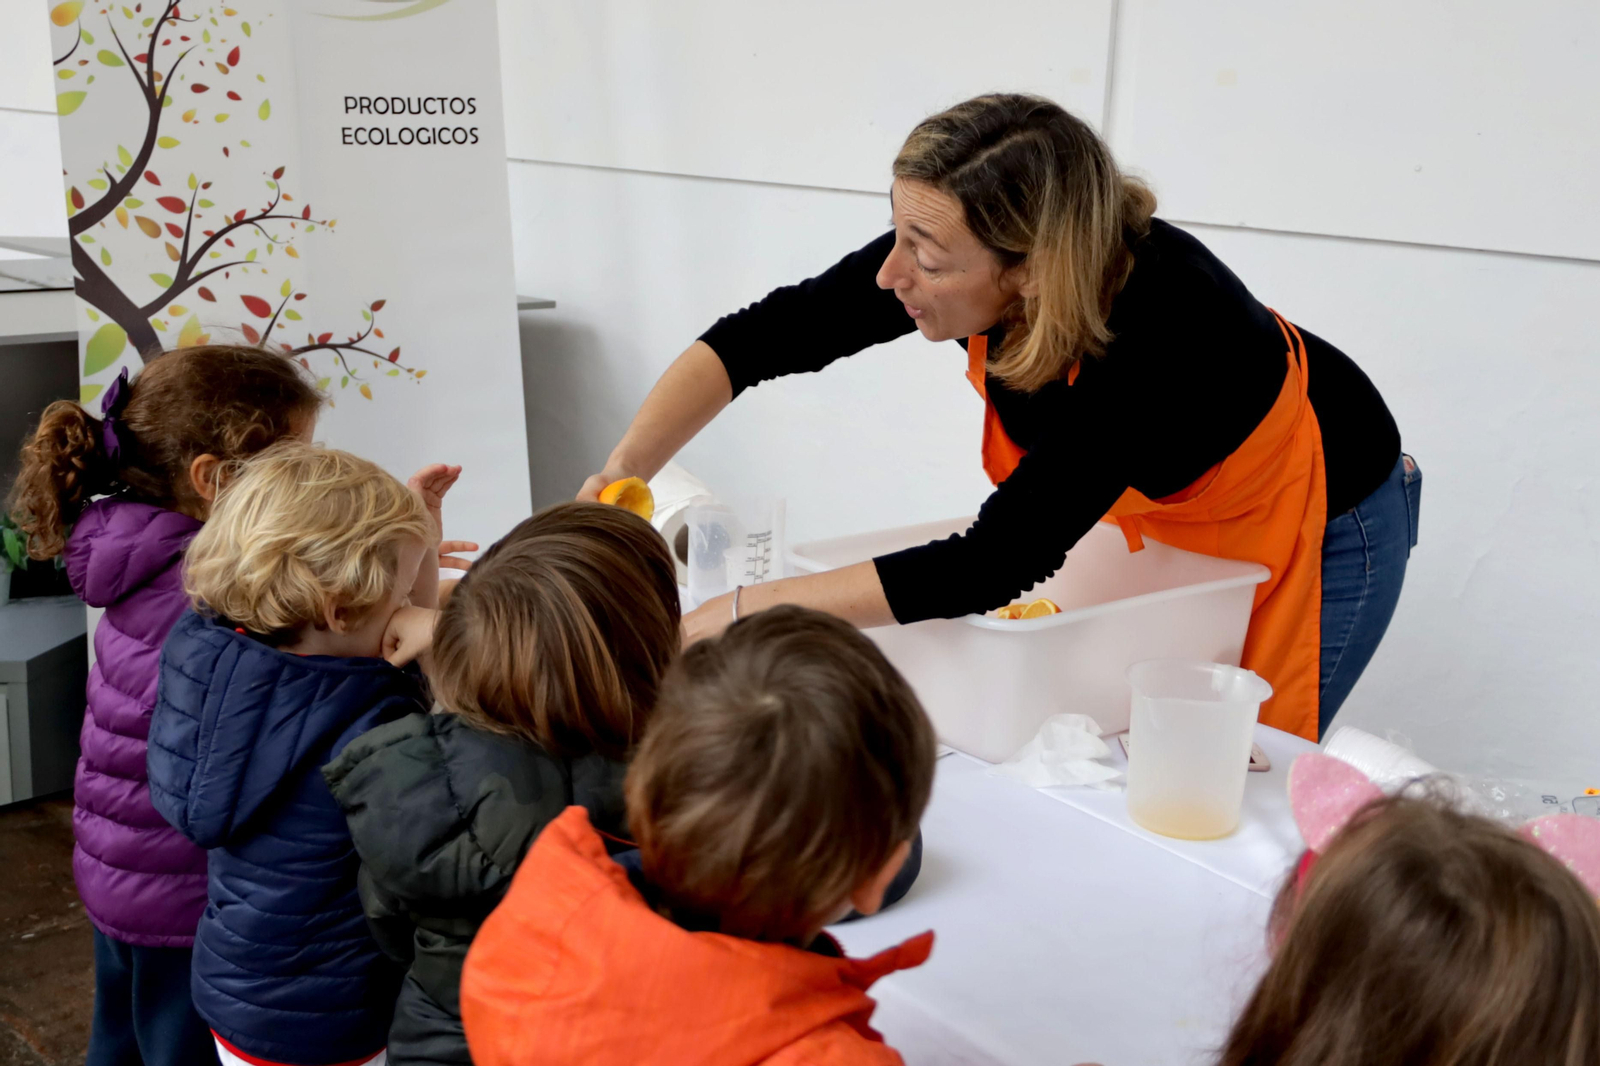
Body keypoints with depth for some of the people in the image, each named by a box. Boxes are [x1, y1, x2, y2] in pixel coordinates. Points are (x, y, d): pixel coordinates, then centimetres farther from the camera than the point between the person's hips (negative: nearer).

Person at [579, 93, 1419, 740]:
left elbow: (993, 566, -43)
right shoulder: (948, 252, -26)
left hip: (1322, 519, -6)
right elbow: (760, 337, -17)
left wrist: (739, 612, -41)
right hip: (1166, 510, 6)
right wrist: (621, 472, -31)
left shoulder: (1154, 326, -43)